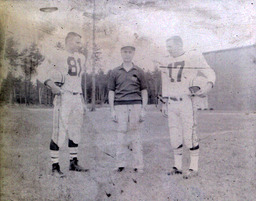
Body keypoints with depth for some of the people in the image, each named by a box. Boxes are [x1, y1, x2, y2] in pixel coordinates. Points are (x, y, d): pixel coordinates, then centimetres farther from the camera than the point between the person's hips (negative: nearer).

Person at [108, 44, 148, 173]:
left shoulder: (139, 72, 10)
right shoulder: (115, 72, 10)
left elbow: (144, 91, 10)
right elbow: (111, 92, 10)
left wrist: (143, 109, 3)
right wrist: (112, 110, 3)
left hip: (135, 105, 0)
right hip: (120, 105, 0)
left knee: (135, 134, 1)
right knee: (121, 134, -1)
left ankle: (138, 165, 6)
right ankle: (120, 164, 7)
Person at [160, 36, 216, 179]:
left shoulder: (194, 57, 1)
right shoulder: (168, 61, 17)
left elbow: (210, 72, -1)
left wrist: (209, 85, -21)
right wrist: (164, 101, 18)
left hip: (185, 101, -5)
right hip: (171, 102, 6)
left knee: (189, 136, -6)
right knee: (175, 137, 8)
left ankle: (194, 168, 3)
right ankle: (178, 167, 18)